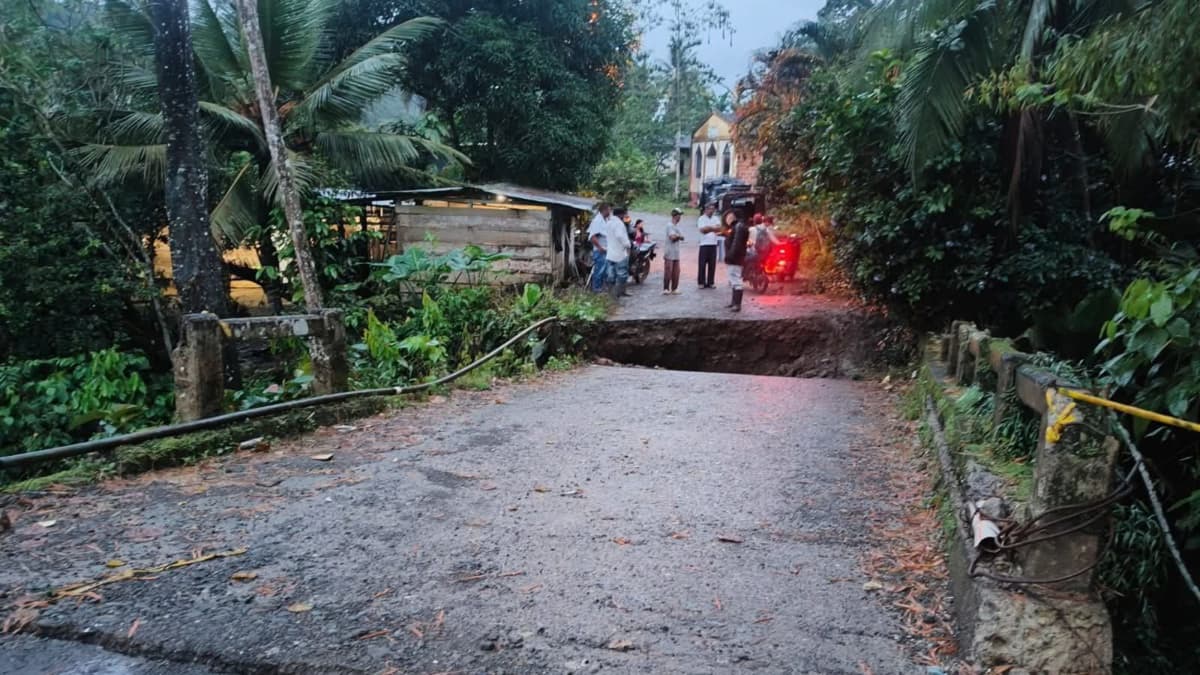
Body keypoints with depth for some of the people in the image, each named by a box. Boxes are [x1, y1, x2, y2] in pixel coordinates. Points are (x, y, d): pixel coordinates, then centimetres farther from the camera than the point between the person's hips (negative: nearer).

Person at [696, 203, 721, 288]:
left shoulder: (716, 219, 13)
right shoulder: (701, 219, 0)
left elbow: (719, 228, -1)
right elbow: (702, 230, -13)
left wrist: (709, 228, -13)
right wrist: (713, 228, -7)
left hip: (713, 244, 4)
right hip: (704, 244, -3)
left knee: (712, 264, 4)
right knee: (702, 264, -3)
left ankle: (711, 282, 10)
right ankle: (701, 282, 3)